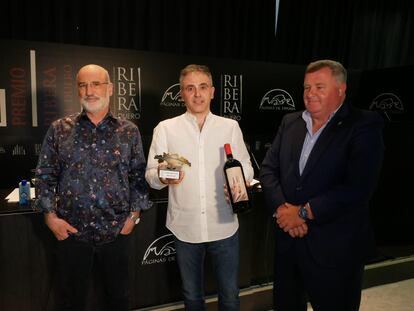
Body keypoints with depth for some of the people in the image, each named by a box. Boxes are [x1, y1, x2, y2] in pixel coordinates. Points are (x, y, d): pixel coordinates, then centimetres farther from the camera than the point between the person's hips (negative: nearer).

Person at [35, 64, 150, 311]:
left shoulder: (129, 131, 1)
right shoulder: (59, 129, 2)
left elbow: (139, 176, 3)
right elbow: (45, 175, 4)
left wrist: (134, 214, -2)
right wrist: (50, 215, -3)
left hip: (117, 231, 0)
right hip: (71, 232, 0)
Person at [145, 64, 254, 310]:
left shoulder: (230, 126, 4)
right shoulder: (165, 128, 0)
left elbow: (246, 167, 5)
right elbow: (150, 174, -2)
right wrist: (162, 177, -24)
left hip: (224, 226, 1)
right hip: (185, 227, 0)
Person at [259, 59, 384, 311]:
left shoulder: (365, 126, -9)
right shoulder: (290, 122, 7)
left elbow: (359, 187, -20)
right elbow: (268, 169, 4)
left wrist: (303, 212, -18)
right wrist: (281, 208, -12)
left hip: (335, 248, -5)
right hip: (288, 239, 5)